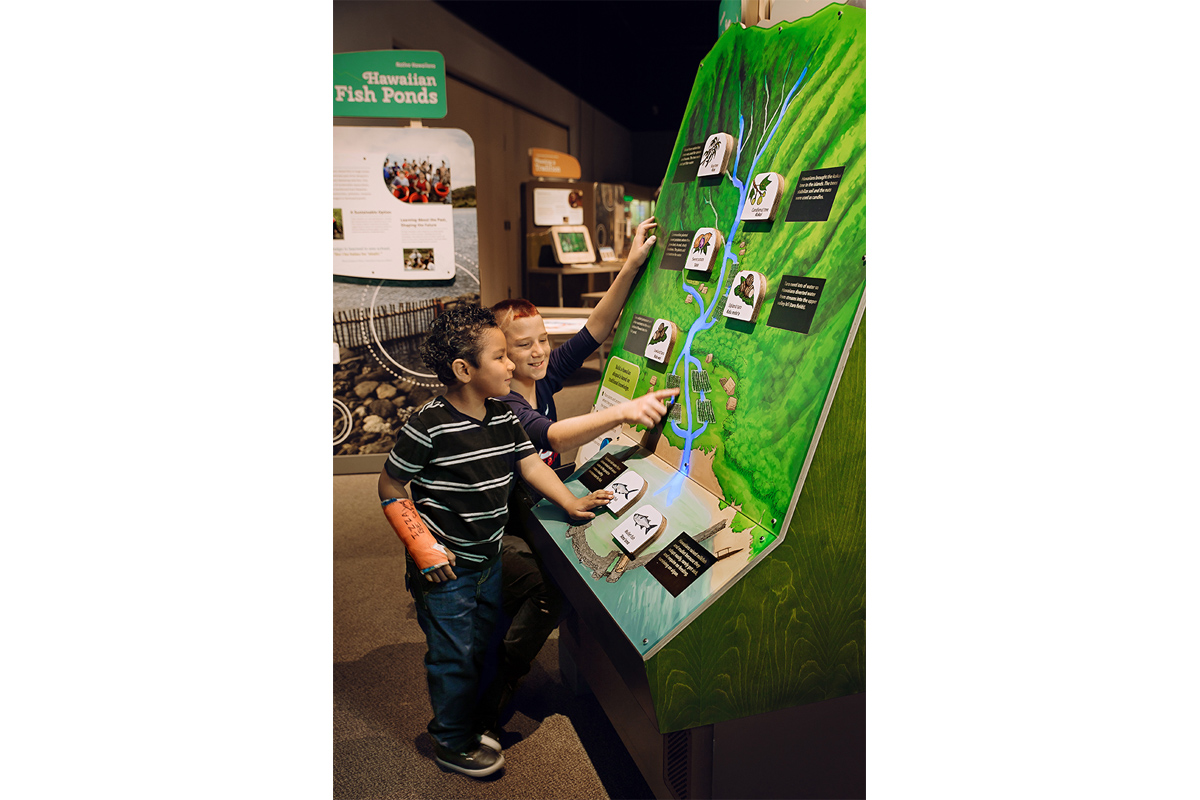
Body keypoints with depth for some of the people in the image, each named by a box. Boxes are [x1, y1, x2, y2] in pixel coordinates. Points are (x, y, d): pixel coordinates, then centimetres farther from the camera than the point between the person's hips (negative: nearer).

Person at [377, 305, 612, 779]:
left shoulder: (503, 416, -1)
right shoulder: (428, 426, -22)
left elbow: (529, 462, 6)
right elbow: (390, 488, -14)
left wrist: (570, 502, -6)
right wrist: (424, 548, -17)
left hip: (488, 559, 7)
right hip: (444, 567, -7)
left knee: (480, 646, 20)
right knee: (454, 655, 7)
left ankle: (467, 725, 43)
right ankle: (452, 745, 29)